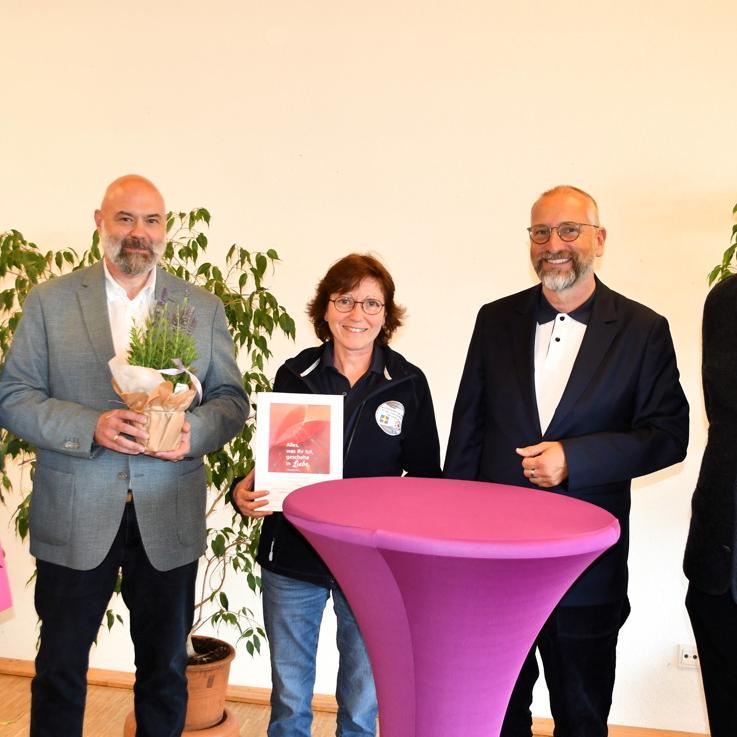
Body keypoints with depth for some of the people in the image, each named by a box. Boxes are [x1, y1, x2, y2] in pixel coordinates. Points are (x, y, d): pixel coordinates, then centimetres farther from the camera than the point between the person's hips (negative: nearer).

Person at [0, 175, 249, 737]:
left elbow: (232, 399, 5)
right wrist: (91, 427, -19)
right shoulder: (49, 301, 1)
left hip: (169, 520, 1)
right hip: (74, 519, -1)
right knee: (60, 668, 14)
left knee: (165, 668, 16)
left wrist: (194, 431, -17)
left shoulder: (204, 308, 4)